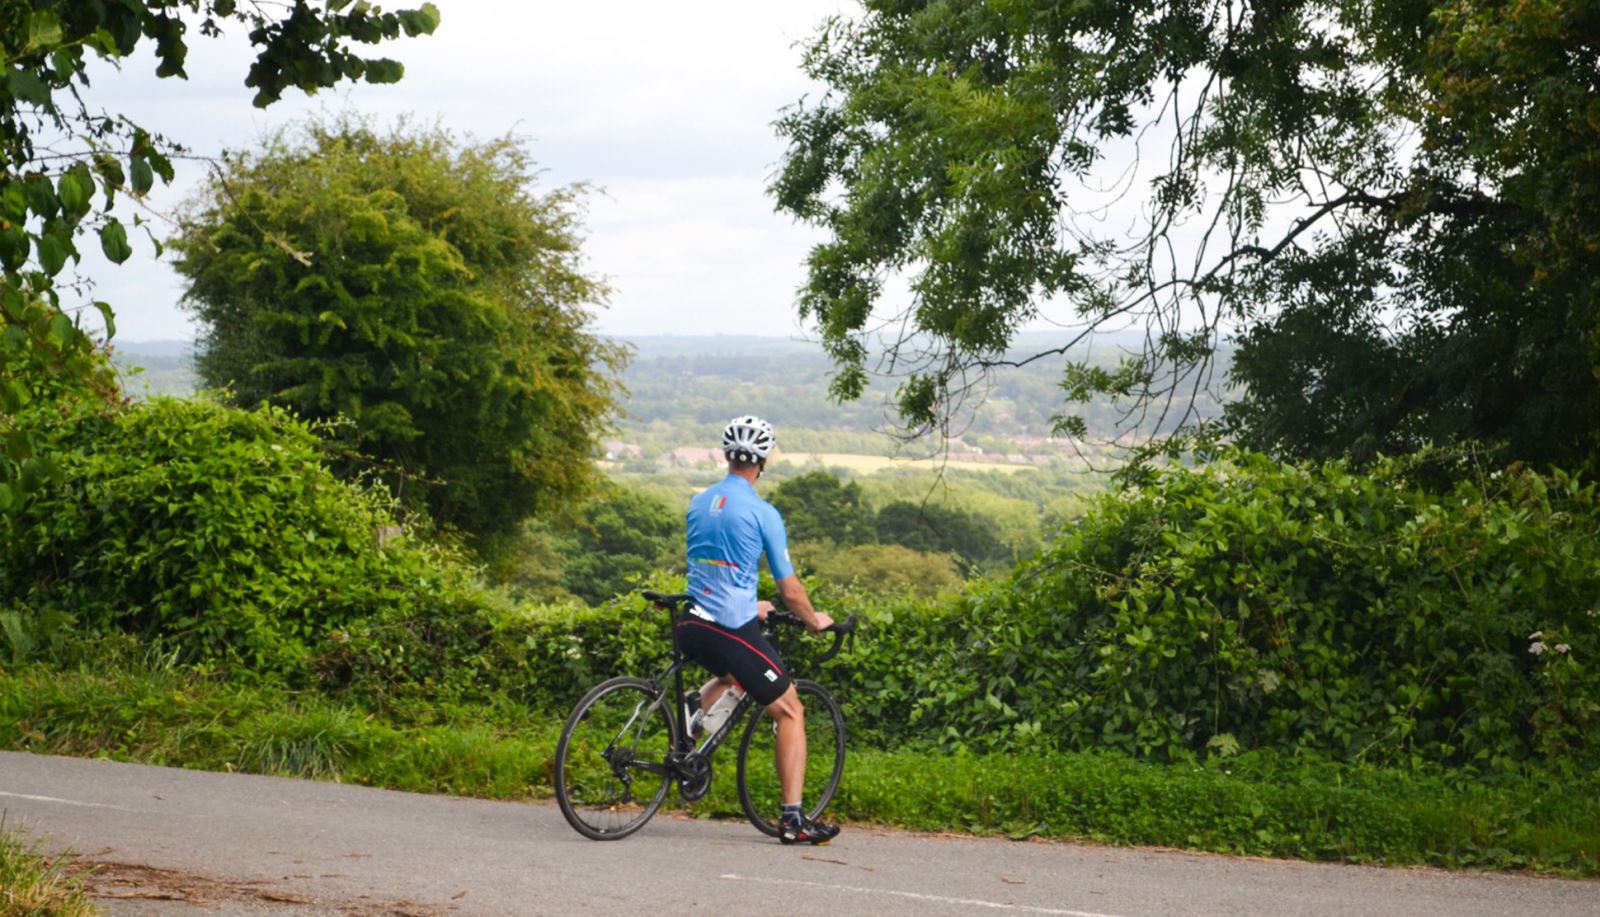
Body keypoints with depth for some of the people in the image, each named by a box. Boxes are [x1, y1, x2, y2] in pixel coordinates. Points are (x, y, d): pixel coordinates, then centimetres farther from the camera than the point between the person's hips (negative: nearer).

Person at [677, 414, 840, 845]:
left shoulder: (699, 502, 10)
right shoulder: (763, 513, -9)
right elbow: (790, 589, -5)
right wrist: (815, 620, 15)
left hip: (692, 627, 6)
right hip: (733, 631, -6)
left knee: (730, 676, 38)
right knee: (790, 713, 7)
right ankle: (794, 819, 1)